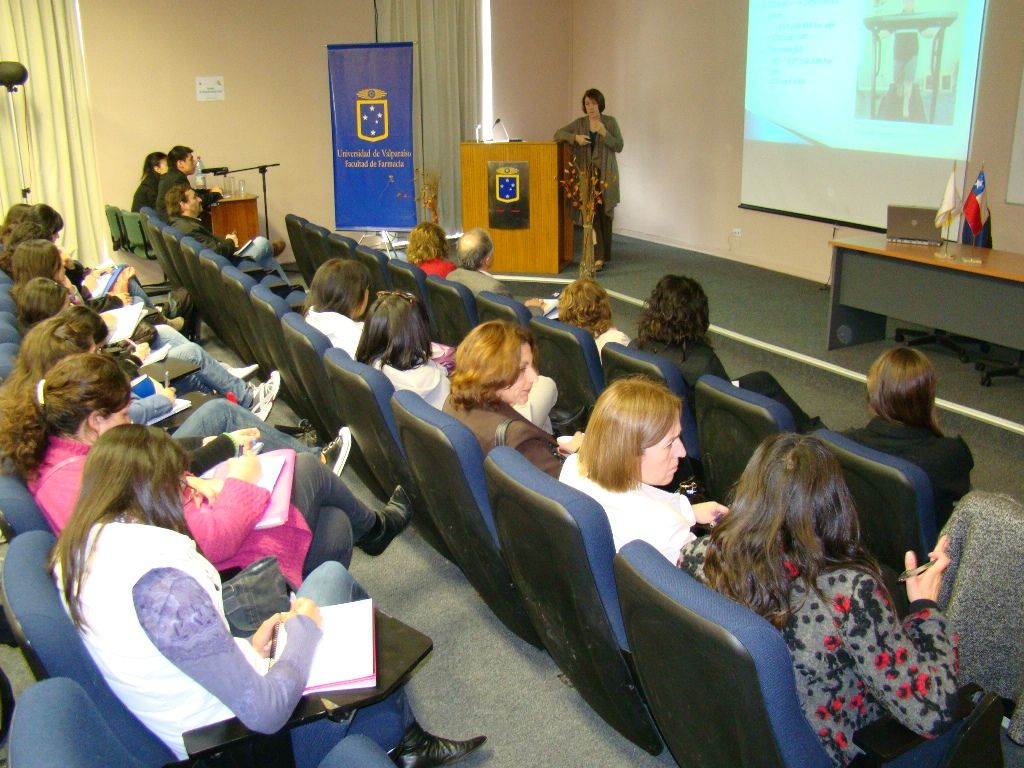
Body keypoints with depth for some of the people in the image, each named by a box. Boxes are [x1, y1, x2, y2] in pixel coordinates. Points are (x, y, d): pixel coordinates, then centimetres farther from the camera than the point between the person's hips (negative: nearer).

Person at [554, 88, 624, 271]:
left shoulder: (610, 122, 4)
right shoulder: (579, 123, 9)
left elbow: (619, 147, -2)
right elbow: (558, 134, 7)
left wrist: (604, 133, -18)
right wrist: (575, 137, -11)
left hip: (606, 175, -1)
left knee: (605, 214, 1)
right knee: (591, 214, -10)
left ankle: (604, 255, 14)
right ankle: (598, 257, -12)